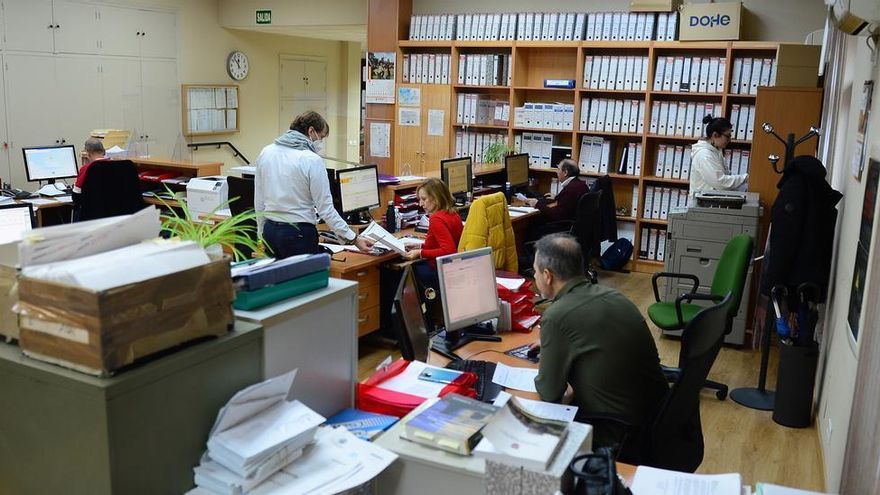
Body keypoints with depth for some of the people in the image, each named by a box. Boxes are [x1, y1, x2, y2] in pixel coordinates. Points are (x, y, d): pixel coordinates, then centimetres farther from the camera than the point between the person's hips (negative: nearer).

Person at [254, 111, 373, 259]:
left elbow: (258, 202, 9)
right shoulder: (312, 160, -14)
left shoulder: (266, 153, 4)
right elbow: (326, 209, -14)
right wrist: (354, 239, -8)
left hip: (270, 230, 6)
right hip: (299, 234, -6)